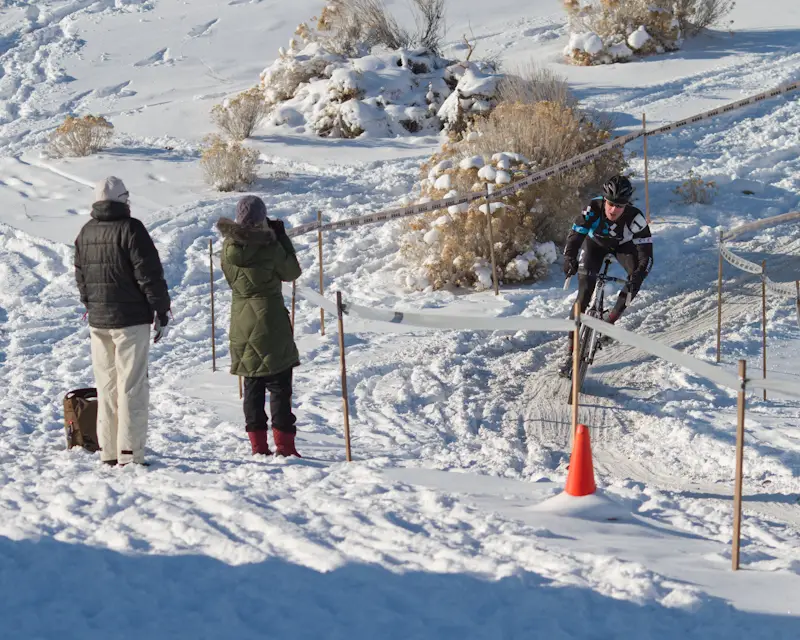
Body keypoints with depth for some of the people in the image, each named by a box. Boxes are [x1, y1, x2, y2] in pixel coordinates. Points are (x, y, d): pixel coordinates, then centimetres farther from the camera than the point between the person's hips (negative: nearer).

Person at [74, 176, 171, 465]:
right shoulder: (130, 229, -12)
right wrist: (162, 312, -6)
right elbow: (149, 274, -13)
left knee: (106, 386, 13)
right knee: (132, 387, -4)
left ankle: (108, 451, 15)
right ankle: (130, 454, -6)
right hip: (130, 319, -6)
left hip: (97, 321, 6)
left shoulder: (85, 233, 9)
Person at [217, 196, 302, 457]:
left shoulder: (228, 249, -1)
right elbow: (292, 271, 0)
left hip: (242, 322, 5)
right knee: (279, 386, 1)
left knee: (252, 386, 12)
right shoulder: (270, 247, -15)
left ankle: (258, 445, 11)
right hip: (271, 320, -5)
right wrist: (281, 236, 7)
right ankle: (284, 444, -1)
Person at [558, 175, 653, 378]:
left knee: (636, 276, -28)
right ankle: (570, 352, -8)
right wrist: (569, 259, -55)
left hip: (622, 245, 1)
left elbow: (646, 254, -36)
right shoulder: (593, 209, -36)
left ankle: (610, 321, -7)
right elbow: (574, 236, -35)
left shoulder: (635, 218, -36)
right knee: (585, 292, -13)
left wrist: (638, 276, -54)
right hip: (595, 243, 0)